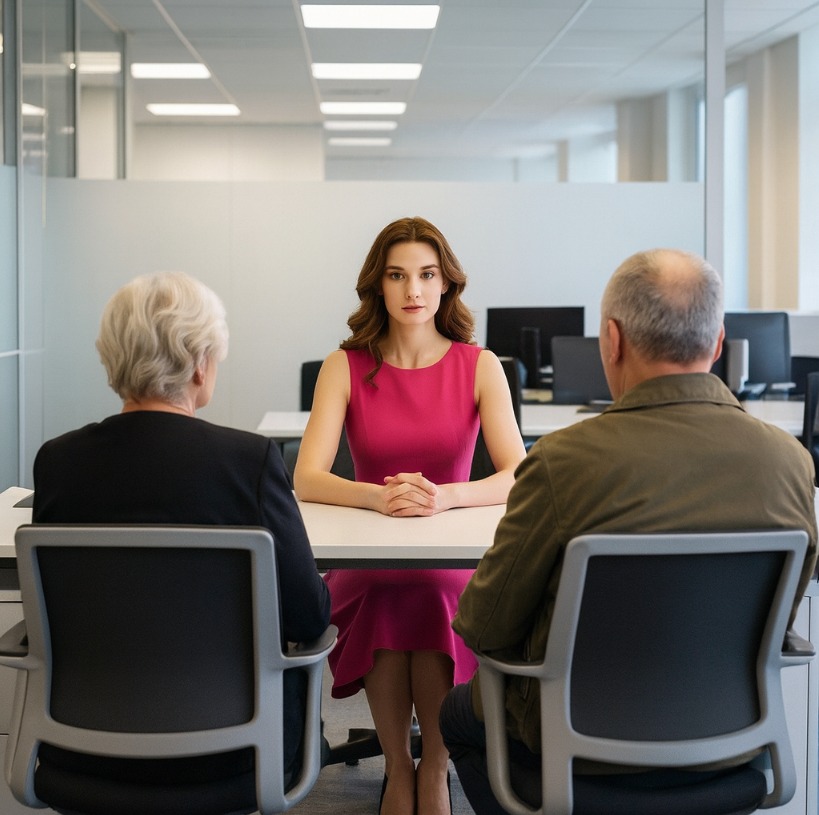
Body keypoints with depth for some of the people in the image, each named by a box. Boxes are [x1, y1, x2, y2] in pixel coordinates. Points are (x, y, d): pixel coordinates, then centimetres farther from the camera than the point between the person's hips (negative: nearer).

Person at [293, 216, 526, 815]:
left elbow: (519, 476, -10)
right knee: (386, 608, -32)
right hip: (368, 562, 0)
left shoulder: (479, 367, 0)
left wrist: (444, 495, -29)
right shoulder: (345, 367, 1)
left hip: (453, 559, 0)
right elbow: (307, 479, -9)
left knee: (432, 605, -32)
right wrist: (378, 497, -29)